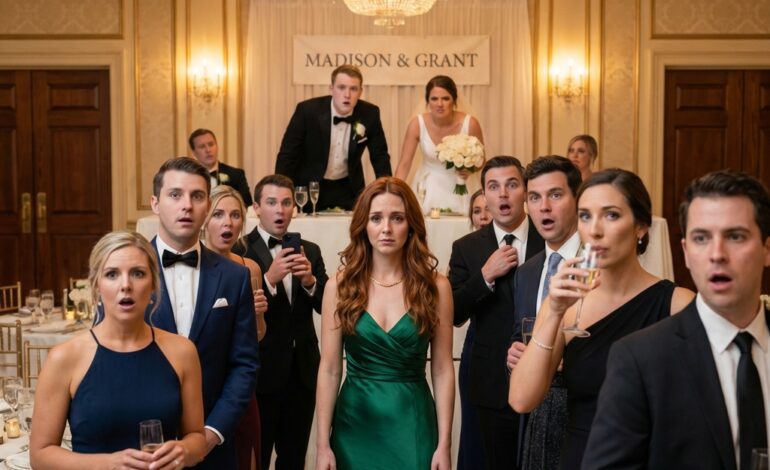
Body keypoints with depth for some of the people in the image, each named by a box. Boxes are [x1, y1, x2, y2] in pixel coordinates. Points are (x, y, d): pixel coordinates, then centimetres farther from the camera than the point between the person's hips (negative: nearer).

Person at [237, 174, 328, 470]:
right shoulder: (240, 250, -8)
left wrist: (310, 281, -16)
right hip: (261, 371, -5)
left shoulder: (310, 251, 7)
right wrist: (269, 278, -29)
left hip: (302, 371, 5)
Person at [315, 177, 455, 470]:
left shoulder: (435, 286, -4)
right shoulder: (340, 287, -3)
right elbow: (329, 370, -3)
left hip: (412, 423, 0)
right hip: (354, 422, 1)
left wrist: (444, 444, -6)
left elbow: (442, 370, -3)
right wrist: (323, 444, -5)